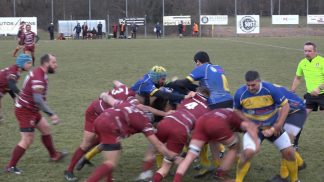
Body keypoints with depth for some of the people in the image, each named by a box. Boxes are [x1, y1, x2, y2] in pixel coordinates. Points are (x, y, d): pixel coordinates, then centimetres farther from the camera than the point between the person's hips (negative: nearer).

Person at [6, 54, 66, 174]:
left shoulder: (39, 73, 6)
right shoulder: (38, 77, -26)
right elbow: (38, 99, -34)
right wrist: (51, 114, -32)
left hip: (31, 109, 10)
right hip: (25, 111, -10)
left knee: (45, 128, 20)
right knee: (27, 140, -7)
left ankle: (53, 155, 36)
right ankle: (11, 166, 2)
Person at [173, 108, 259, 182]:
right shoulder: (241, 120, 25)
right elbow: (249, 125, 1)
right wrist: (256, 142, -6)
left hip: (201, 120, 5)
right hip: (216, 124, -5)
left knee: (190, 156, 6)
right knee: (235, 147, 20)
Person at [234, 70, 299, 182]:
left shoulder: (270, 89, -23)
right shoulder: (240, 94, -20)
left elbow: (285, 106, -13)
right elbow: (237, 110, -1)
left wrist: (276, 127, -16)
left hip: (273, 126, 1)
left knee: (289, 152, -4)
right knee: (248, 152, -25)